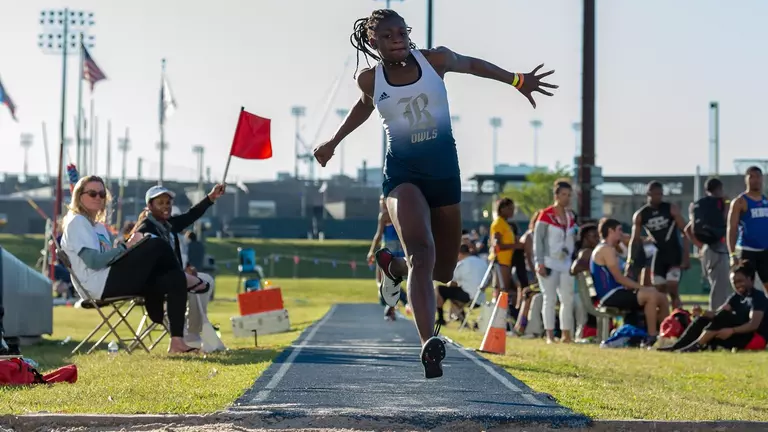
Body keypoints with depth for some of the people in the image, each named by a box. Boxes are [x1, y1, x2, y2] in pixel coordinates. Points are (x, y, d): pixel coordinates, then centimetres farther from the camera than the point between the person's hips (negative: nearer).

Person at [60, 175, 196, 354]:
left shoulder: (99, 226, 27)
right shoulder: (77, 222, -2)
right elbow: (94, 261, -15)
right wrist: (126, 246, -17)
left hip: (112, 282, 9)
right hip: (102, 284, -9)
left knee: (174, 280, -10)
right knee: (157, 245, -16)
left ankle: (176, 342, -20)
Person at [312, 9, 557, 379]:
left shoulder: (435, 60, -4)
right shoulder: (370, 80, -2)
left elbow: (472, 65, 14)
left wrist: (517, 80, 2)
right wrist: (333, 142, 31)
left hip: (444, 171, 3)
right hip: (402, 173, -3)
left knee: (442, 272, 12)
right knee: (422, 252, -28)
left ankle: (393, 265, 46)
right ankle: (429, 343, -39)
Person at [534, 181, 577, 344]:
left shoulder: (571, 216, 12)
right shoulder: (546, 215, -7)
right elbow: (538, 240, -8)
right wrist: (540, 263, -15)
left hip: (566, 263, 6)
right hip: (549, 263, -6)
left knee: (568, 299, 3)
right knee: (550, 299, -3)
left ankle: (566, 334, 8)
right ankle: (550, 335, 0)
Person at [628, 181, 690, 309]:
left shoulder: (671, 209, -8)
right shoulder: (640, 215, -1)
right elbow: (634, 240, 1)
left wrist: (686, 256, -16)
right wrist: (630, 262, -11)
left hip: (674, 253, -3)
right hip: (658, 254, 3)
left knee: (672, 290, -15)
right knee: (659, 291, 1)